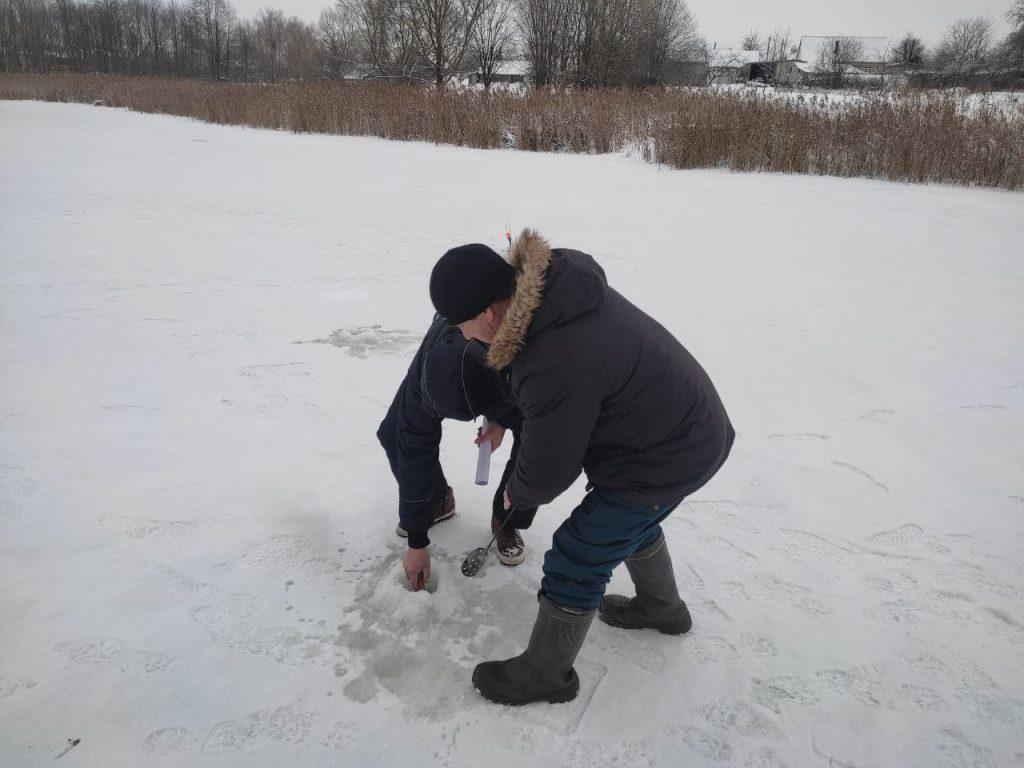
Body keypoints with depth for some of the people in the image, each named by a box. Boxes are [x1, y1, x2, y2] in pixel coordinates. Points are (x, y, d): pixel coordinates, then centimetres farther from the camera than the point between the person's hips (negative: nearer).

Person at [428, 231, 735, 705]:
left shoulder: (555, 367, -37)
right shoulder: (553, 278, -9)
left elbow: (548, 467, -21)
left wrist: (516, 496, 3)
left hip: (667, 460, -9)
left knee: (574, 563, 3)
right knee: (632, 521, 32)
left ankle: (546, 674, 26)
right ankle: (663, 608, 56)